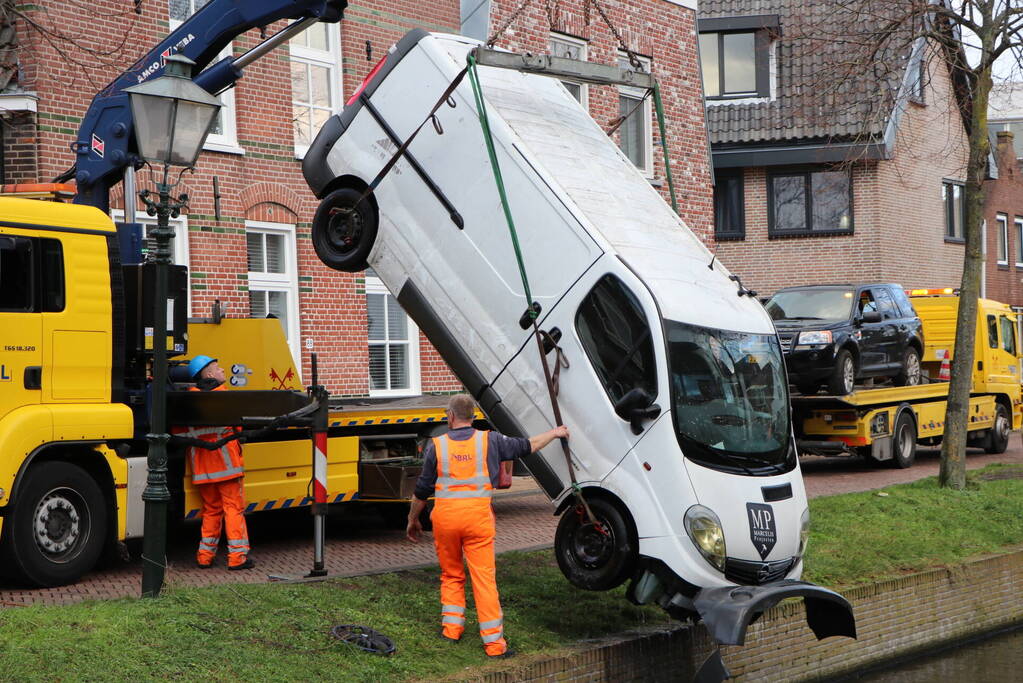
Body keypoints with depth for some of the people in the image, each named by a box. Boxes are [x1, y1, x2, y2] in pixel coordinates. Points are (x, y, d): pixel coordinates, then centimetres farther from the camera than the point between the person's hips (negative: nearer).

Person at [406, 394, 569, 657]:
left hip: (445, 516, 1)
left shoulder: (436, 445, 1)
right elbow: (527, 446, 15)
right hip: (478, 516, -1)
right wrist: (555, 433, 32)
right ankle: (493, 641, -1)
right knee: (484, 577, 0)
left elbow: (423, 490, 6)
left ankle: (451, 627, 19)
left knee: (451, 575, 19)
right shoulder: (489, 440, 2)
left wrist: (413, 519, 20)